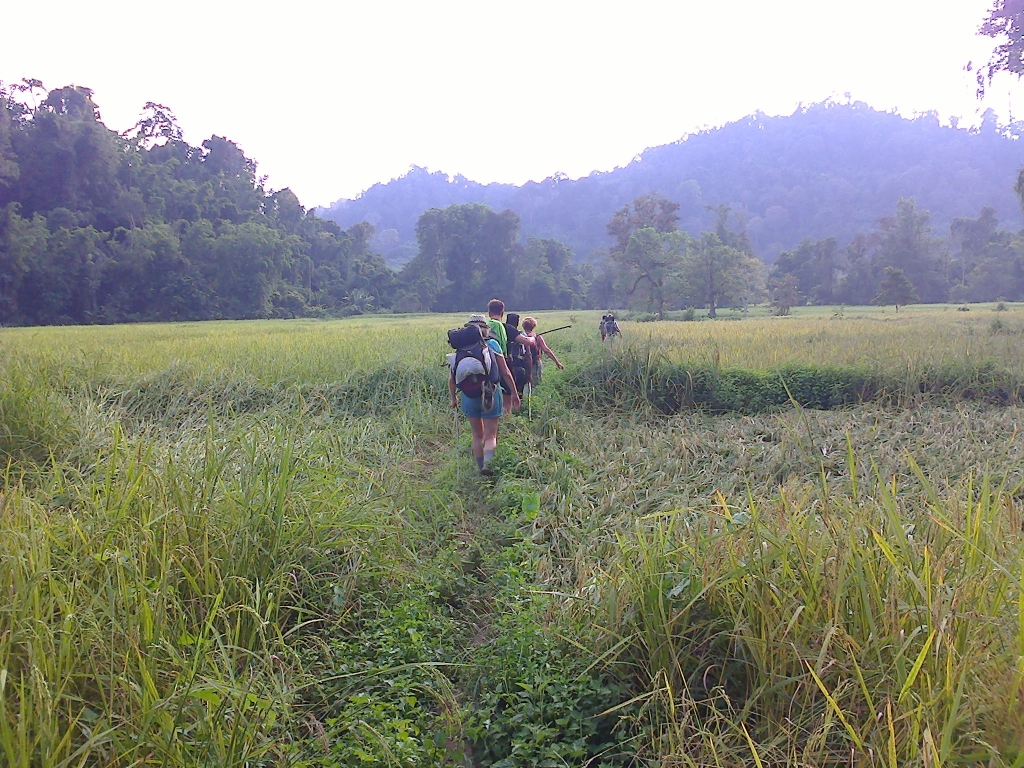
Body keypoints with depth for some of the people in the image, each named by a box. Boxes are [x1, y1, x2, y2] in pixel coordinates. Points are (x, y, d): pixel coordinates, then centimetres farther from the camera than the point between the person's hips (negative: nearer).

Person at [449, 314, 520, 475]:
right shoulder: (492, 344, -2)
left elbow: (452, 378, 3)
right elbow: (505, 373, -2)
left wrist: (454, 398, 17)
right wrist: (514, 393, 8)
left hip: (469, 396, 2)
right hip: (490, 394, -2)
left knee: (477, 435, 18)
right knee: (490, 436, 4)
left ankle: (481, 467, 20)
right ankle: (488, 460, -22)